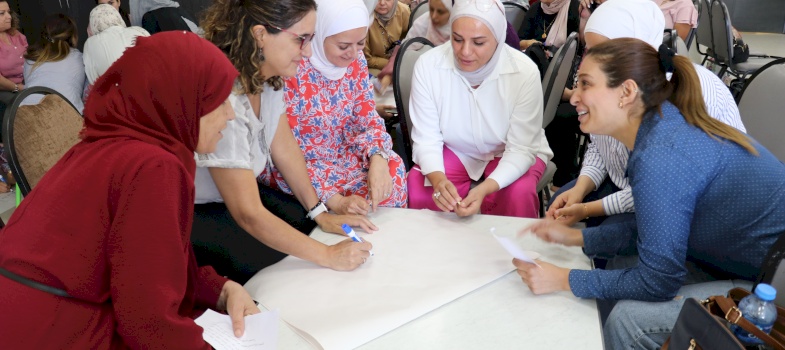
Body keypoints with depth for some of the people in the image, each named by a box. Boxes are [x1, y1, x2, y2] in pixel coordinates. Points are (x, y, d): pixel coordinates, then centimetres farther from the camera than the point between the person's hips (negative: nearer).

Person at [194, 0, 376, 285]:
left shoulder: (268, 75, -11)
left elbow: (285, 148, 1)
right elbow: (248, 215, -32)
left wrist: (319, 212, -1)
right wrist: (328, 256, -27)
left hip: (235, 192, 8)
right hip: (188, 213, -7)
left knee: (306, 225, -2)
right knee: (268, 260, -21)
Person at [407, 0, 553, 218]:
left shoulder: (525, 72, -25)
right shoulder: (428, 65, -21)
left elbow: (521, 149, -23)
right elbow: (426, 139, -17)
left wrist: (484, 189, -42)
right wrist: (438, 179, -39)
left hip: (510, 154, -1)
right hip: (454, 151, 1)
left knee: (519, 194, -30)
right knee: (415, 185, -24)